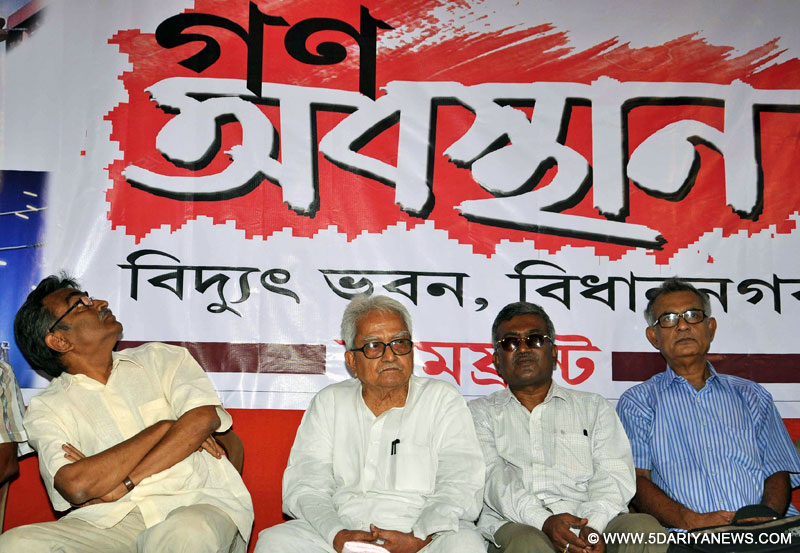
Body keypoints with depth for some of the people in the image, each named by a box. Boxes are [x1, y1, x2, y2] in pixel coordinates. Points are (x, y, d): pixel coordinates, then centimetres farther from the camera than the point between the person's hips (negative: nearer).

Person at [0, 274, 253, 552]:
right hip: (113, 521, 2)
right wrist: (162, 428, -6)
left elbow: (204, 418, -6)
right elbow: (76, 486, -10)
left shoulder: (161, 357, 13)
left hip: (199, 504, -2)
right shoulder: (46, 409, 9)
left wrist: (123, 485, -11)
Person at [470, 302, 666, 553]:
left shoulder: (593, 407, 23)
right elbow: (493, 478, 1)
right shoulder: (480, 412, 19)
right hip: (515, 526, -2)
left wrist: (592, 526, -14)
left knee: (646, 529, -28)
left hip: (592, 523, 3)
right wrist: (545, 521, -18)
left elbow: (613, 474, 7)